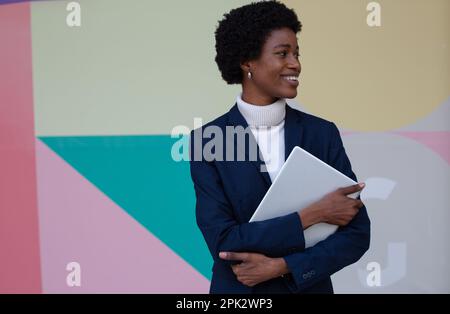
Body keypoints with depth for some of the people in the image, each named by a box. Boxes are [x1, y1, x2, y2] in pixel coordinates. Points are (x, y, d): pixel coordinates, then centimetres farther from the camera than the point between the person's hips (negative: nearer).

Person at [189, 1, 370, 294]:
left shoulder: (323, 133, -8)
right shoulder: (207, 139, -13)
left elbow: (356, 233, -9)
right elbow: (223, 243, -20)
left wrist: (280, 266, -19)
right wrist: (313, 215, -21)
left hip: (311, 288, 2)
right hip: (238, 291, -1)